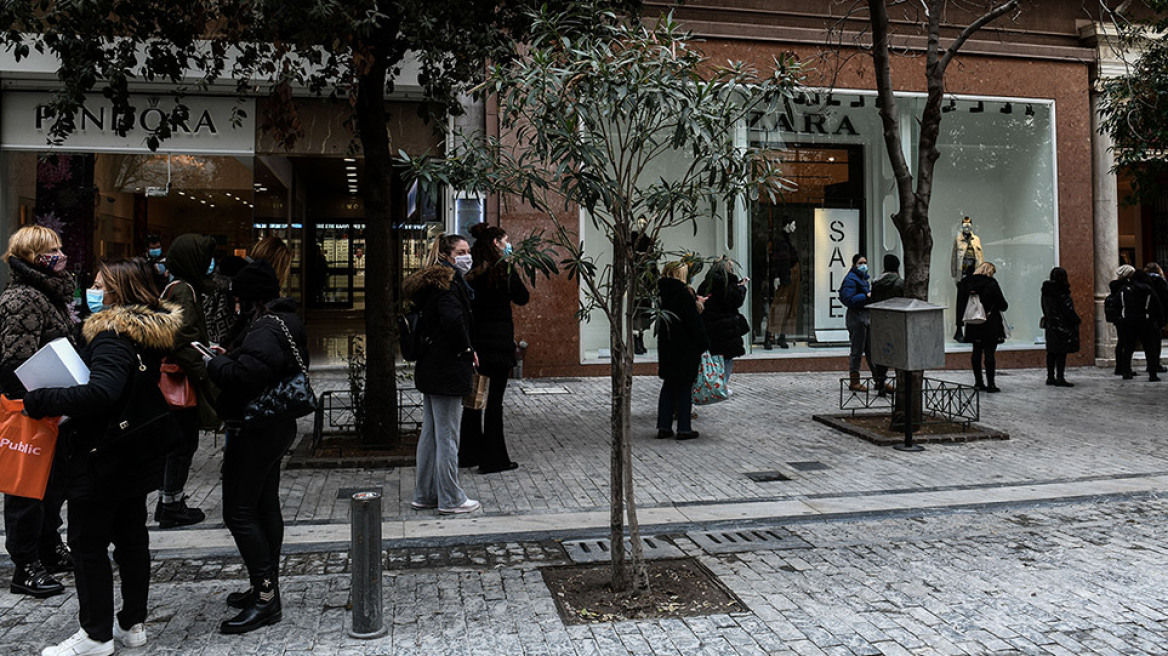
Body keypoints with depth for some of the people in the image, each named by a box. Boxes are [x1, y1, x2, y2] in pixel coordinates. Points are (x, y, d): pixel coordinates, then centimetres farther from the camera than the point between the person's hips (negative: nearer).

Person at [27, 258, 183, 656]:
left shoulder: (112, 338, -21)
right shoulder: (156, 332, 5)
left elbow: (100, 393, -36)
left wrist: (40, 402, -27)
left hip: (103, 459, -9)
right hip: (139, 457, 9)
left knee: (88, 544, 5)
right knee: (131, 537, 16)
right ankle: (133, 624, 27)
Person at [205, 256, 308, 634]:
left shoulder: (265, 329, -19)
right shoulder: (284, 322, 14)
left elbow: (244, 375, -31)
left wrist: (209, 363, -15)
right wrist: (223, 358, 5)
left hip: (255, 431, -11)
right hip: (275, 427, 11)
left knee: (239, 513, -7)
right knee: (265, 507, 17)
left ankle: (266, 599, -3)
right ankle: (266, 588, 28)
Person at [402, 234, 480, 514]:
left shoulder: (432, 282, 15)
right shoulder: (448, 283, -15)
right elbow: (453, 319, -31)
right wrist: (467, 349, -17)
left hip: (430, 368, 10)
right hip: (448, 370, -10)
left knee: (430, 433, 16)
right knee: (447, 436, -1)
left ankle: (424, 494, 26)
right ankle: (450, 499, 9)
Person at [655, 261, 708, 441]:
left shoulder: (663, 292, 6)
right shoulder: (684, 293, -16)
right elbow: (694, 321, -16)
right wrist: (704, 344, -8)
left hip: (666, 346, 7)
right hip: (685, 347, -6)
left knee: (668, 385, 13)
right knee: (685, 386, 3)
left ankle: (664, 427, 14)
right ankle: (684, 429, 8)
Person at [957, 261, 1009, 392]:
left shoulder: (965, 283, 2)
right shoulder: (991, 284, -13)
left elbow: (961, 304, 7)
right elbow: (1003, 305, -8)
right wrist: (1004, 306, 12)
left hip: (973, 326, 5)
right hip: (990, 326, -5)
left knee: (977, 352, 13)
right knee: (990, 353, -2)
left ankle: (978, 381, 18)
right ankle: (990, 384, 0)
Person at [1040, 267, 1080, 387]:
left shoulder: (1046, 290, 8)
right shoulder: (1061, 290, -16)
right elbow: (1067, 308, -15)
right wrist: (1077, 319, -4)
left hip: (1050, 324, 8)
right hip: (1062, 325, -8)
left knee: (1051, 352, 12)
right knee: (1061, 352, -5)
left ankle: (1050, 377, 17)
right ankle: (1060, 378, -5)